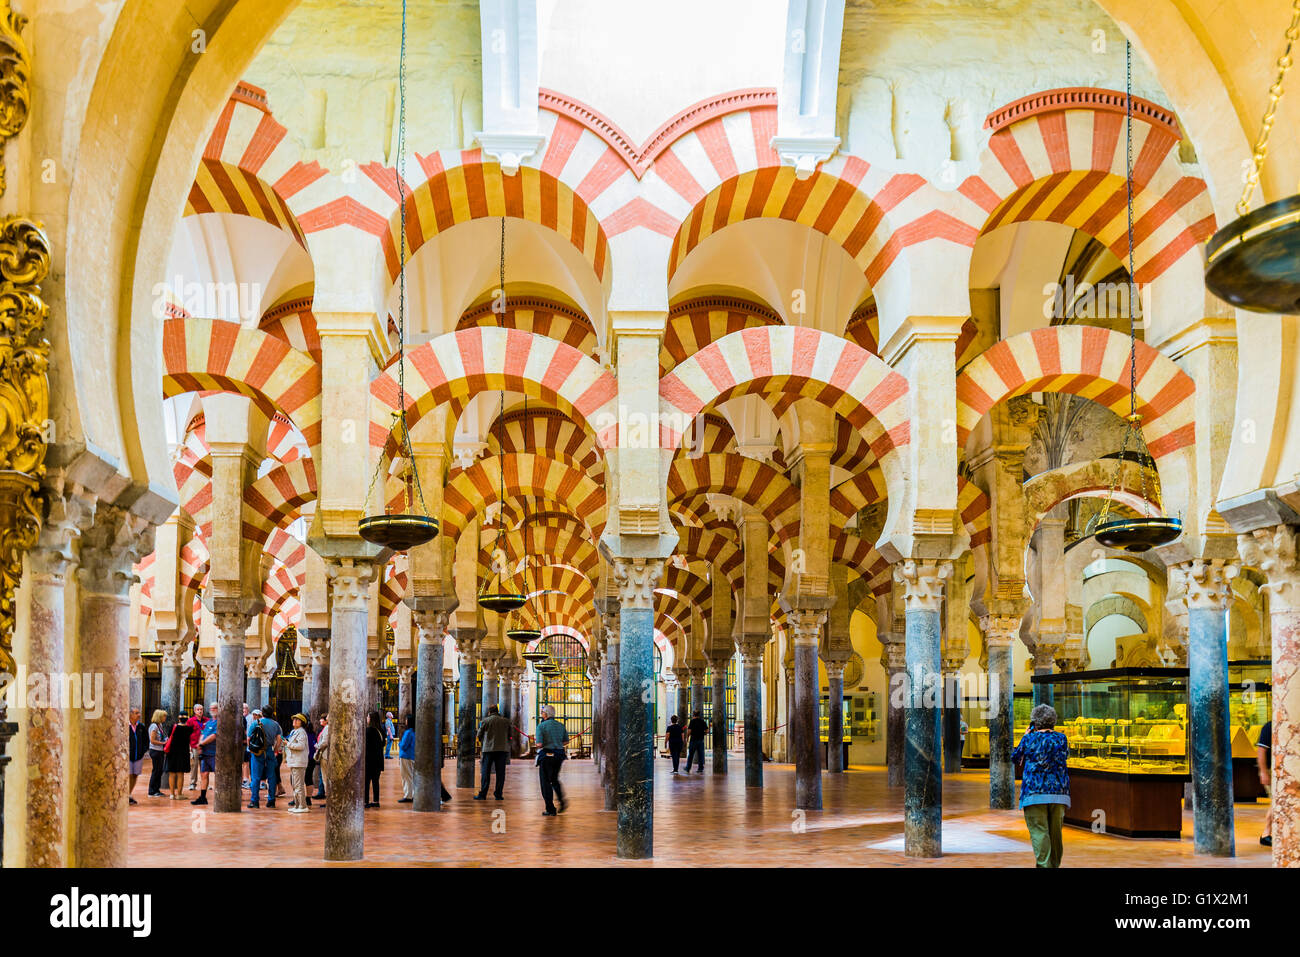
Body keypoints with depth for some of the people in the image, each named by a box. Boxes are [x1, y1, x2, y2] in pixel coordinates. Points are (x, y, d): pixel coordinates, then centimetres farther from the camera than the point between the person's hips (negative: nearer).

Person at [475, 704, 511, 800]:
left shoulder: (486, 721, -1)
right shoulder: (506, 721, 6)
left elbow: (479, 735, 6)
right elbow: (509, 737, 11)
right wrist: (508, 751, 20)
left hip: (489, 749, -2)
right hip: (503, 749, 2)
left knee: (486, 772, 4)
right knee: (500, 773, 6)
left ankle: (482, 794, 3)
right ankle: (498, 794, 6)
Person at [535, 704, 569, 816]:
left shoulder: (541, 726, -11)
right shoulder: (561, 726, 6)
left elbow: (539, 744, -18)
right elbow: (566, 741, 13)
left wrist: (537, 745, 5)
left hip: (546, 755, -5)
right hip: (559, 755, 5)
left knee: (546, 782, 4)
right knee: (554, 779, 23)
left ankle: (551, 809, 3)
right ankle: (562, 800, 4)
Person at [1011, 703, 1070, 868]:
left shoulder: (1029, 739, -1)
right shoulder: (1061, 738, 6)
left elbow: (1015, 758, 14)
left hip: (1035, 792, -3)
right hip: (1059, 792, 3)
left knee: (1039, 832, -8)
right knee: (1055, 832, 13)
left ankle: (1044, 865, -18)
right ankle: (1054, 864, 22)